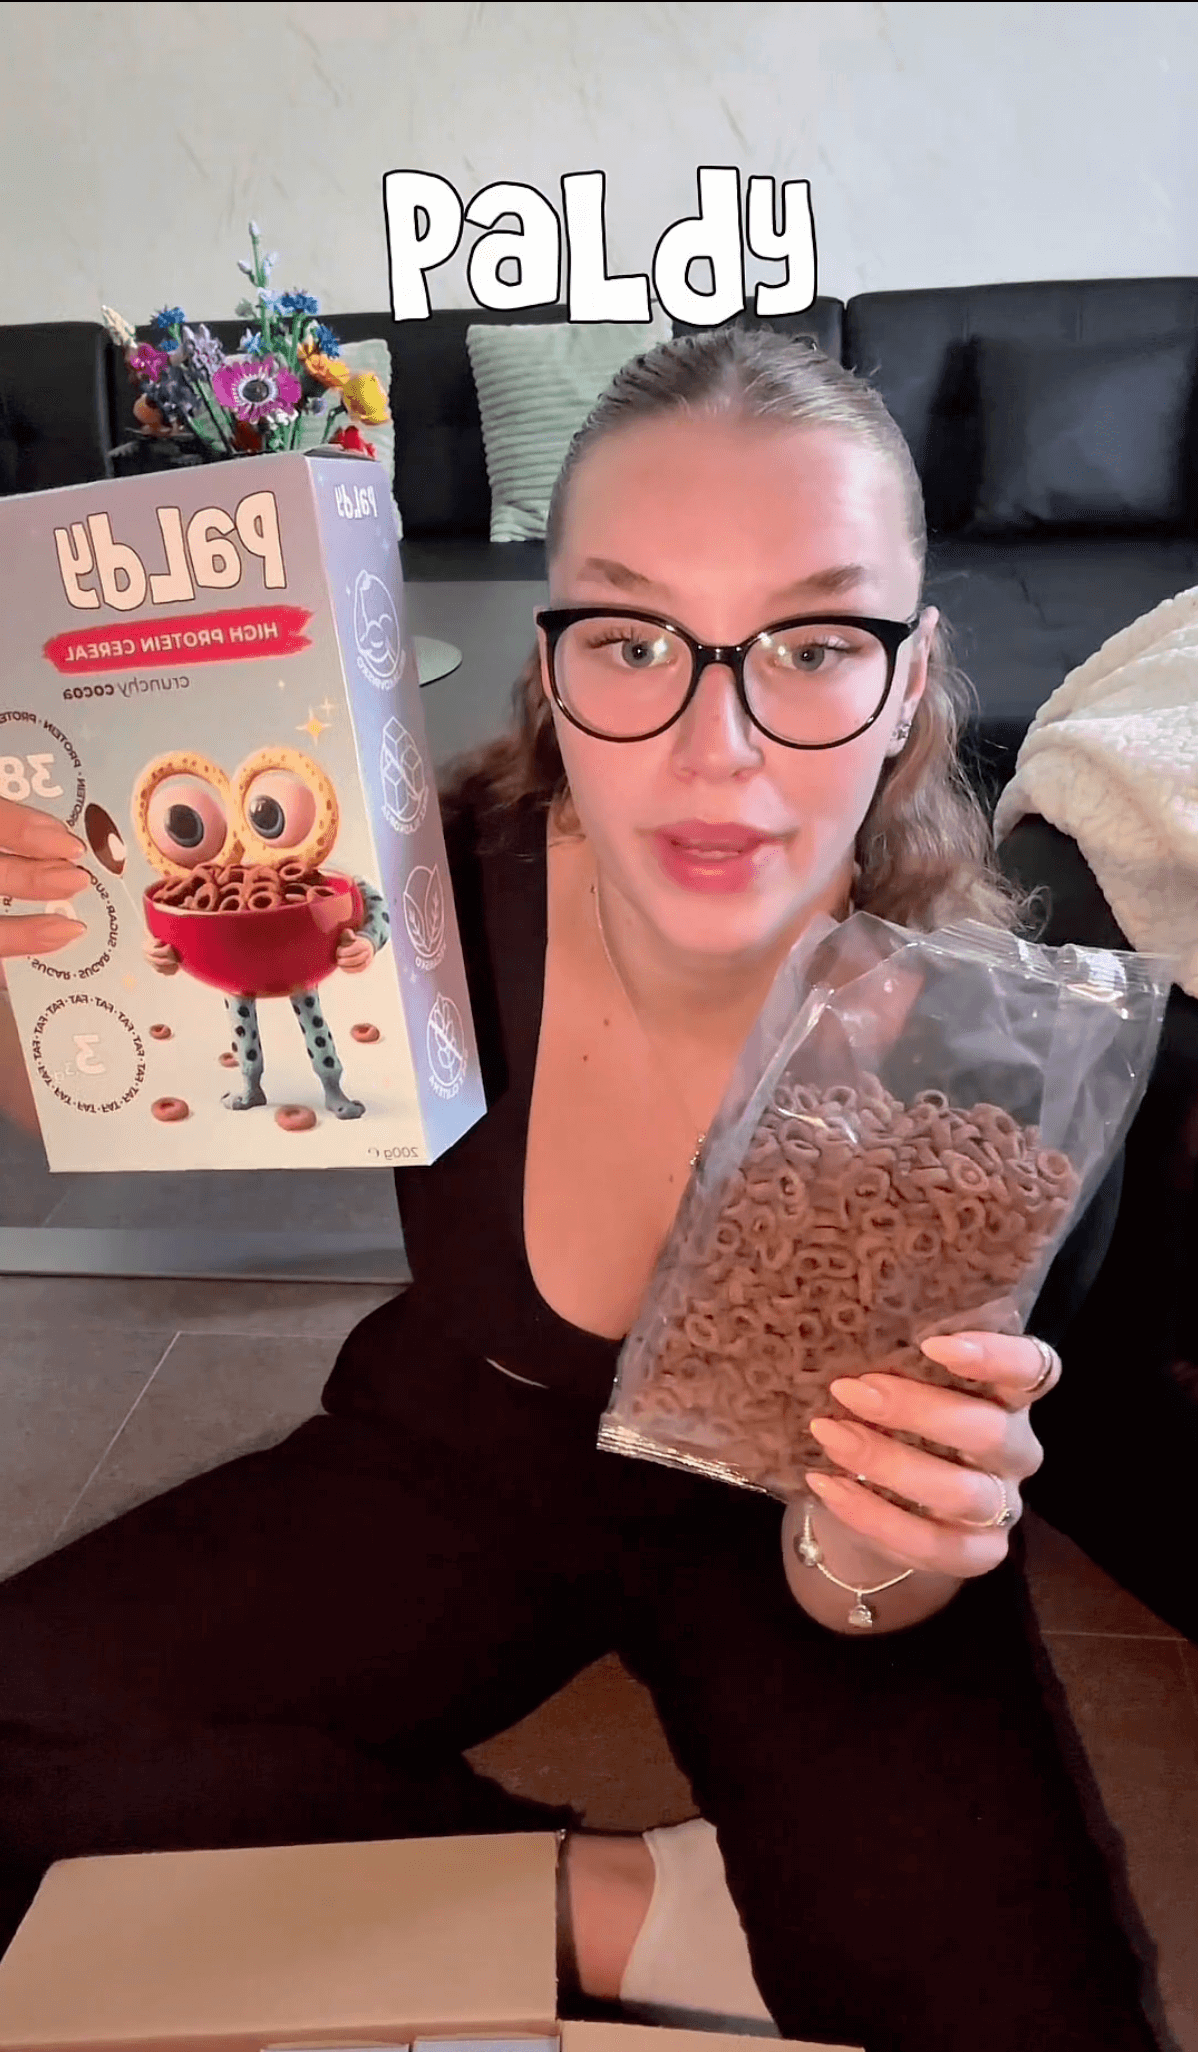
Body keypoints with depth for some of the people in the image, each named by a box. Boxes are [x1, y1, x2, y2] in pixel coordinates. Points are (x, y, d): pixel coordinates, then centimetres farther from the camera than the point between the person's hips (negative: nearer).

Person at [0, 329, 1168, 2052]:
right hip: (457, 1459, 2)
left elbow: (852, 1606, -15)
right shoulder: (430, 894, -25)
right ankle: (634, 1905, -6)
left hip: (788, 1527, -1)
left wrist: (879, 1550, -39)